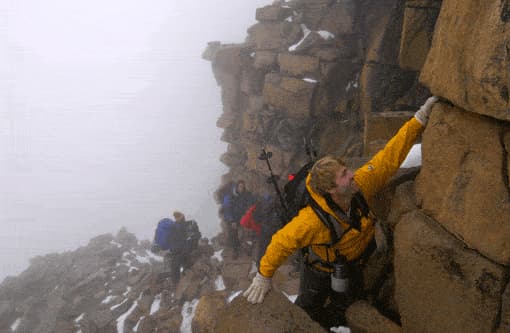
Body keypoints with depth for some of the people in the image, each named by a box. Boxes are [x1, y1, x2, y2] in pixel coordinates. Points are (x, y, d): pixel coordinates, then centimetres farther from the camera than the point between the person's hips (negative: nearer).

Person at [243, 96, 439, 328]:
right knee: (307, 313, 20)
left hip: (353, 265, 5)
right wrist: (263, 276, -22)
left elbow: (389, 158, -27)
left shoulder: (360, 185, -32)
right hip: (321, 270, -5)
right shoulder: (313, 220, -44)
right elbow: (282, 242, -32)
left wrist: (420, 119, -31)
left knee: (339, 316, 28)